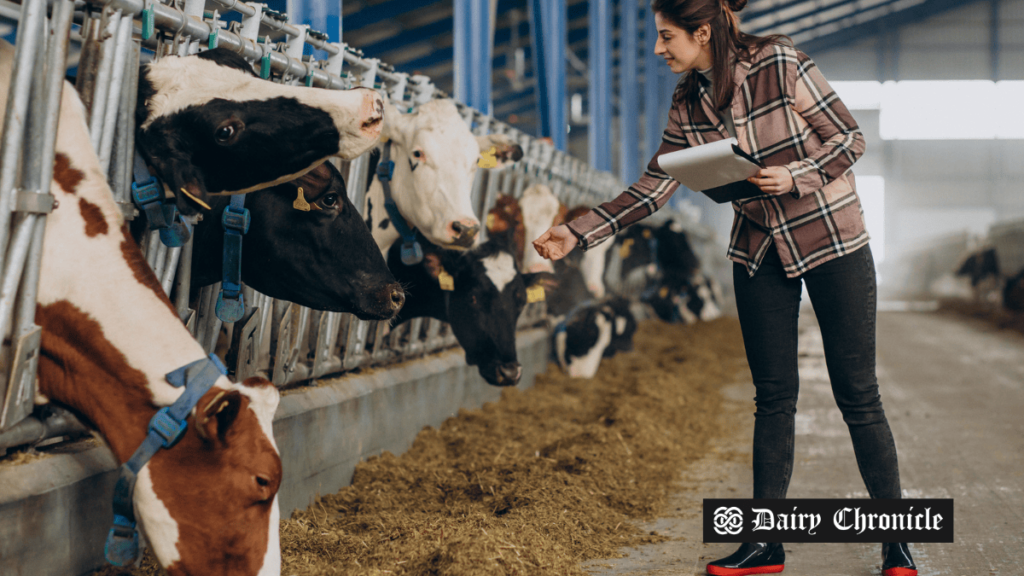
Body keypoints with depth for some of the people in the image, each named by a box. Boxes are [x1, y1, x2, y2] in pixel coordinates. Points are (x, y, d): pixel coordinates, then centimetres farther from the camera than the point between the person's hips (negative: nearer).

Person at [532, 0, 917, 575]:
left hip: (834, 242, -5)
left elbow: (851, 139, -11)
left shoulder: (781, 65, -17)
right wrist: (576, 235, -3)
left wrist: (794, 176, -25)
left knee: (858, 395, -1)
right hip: (760, 252, 5)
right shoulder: (689, 107, -1)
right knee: (774, 396, 6)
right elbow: (651, 190, 2)